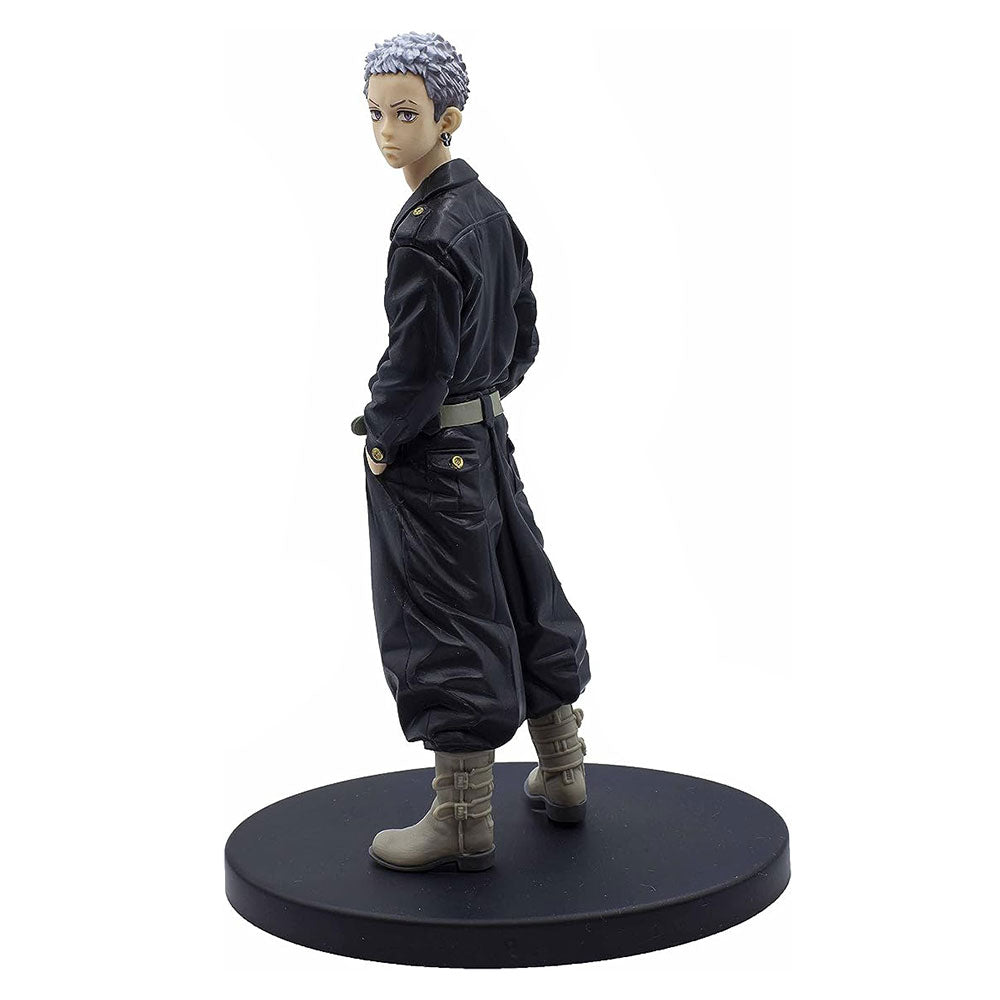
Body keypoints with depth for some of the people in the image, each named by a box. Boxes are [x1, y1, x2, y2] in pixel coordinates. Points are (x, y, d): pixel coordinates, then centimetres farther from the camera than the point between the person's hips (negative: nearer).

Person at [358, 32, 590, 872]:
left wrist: (383, 438, -8)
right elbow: (523, 330, 14)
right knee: (519, 597, 19)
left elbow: (419, 362, -22)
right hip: (488, 438, 9)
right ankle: (563, 778, 34)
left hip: (431, 455, -9)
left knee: (448, 626, 1)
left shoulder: (426, 233, -21)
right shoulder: (489, 209, 7)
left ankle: (465, 823, 13)